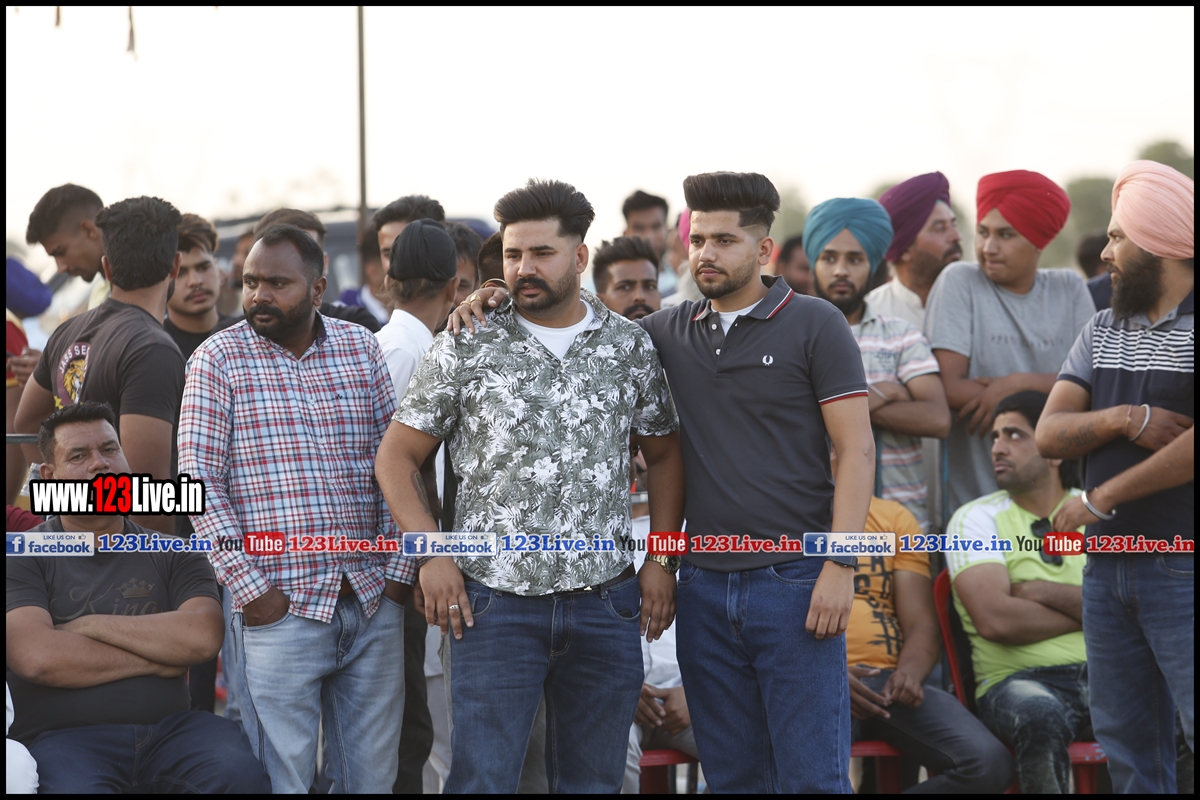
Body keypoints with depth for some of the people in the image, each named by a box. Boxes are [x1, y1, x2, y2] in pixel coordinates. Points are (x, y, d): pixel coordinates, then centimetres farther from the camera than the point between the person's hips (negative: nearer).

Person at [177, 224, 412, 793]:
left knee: (372, 777, 8)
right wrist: (250, 588, -10)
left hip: (373, 602, 3)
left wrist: (398, 570, 2)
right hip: (279, 608, -3)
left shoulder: (361, 348, 9)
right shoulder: (218, 358, -1)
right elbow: (199, 483, -5)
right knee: (282, 780, -1)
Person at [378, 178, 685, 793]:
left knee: (594, 780, 9)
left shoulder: (630, 347, 6)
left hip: (606, 603, 2)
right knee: (482, 779, -4)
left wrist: (661, 562, 6)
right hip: (495, 603, -2)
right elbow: (396, 458, 4)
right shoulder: (465, 348, 0)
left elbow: (663, 456, 15)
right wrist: (433, 556, -7)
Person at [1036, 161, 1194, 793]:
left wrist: (1100, 500, -14)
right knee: (1126, 749, 9)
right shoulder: (1101, 331, 14)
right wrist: (1126, 419, -13)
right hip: (1107, 568, 7)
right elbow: (1050, 434, 6)